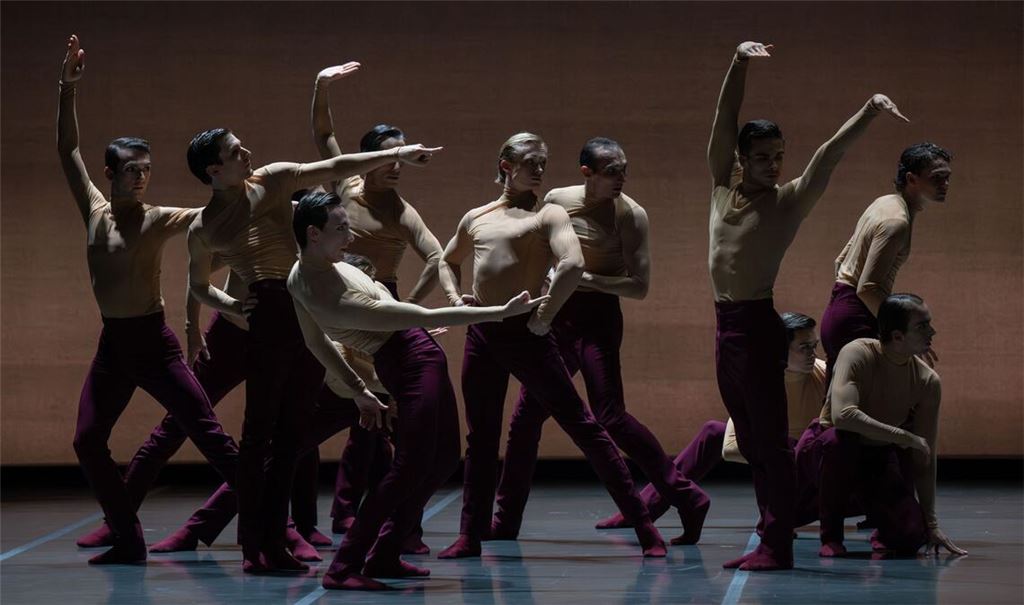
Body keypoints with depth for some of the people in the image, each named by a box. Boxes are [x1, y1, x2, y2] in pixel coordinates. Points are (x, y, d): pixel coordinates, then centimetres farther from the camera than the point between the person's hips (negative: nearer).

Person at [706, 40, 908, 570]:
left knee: (770, 439, -6)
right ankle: (768, 541, 13)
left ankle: (778, 546, -7)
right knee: (750, 443, 9)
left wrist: (870, 111, -22)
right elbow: (724, 122, 6)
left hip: (759, 326, -6)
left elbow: (829, 154, -11)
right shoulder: (721, 189, 10)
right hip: (726, 327, 6)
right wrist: (739, 63, 0)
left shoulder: (790, 201, 0)